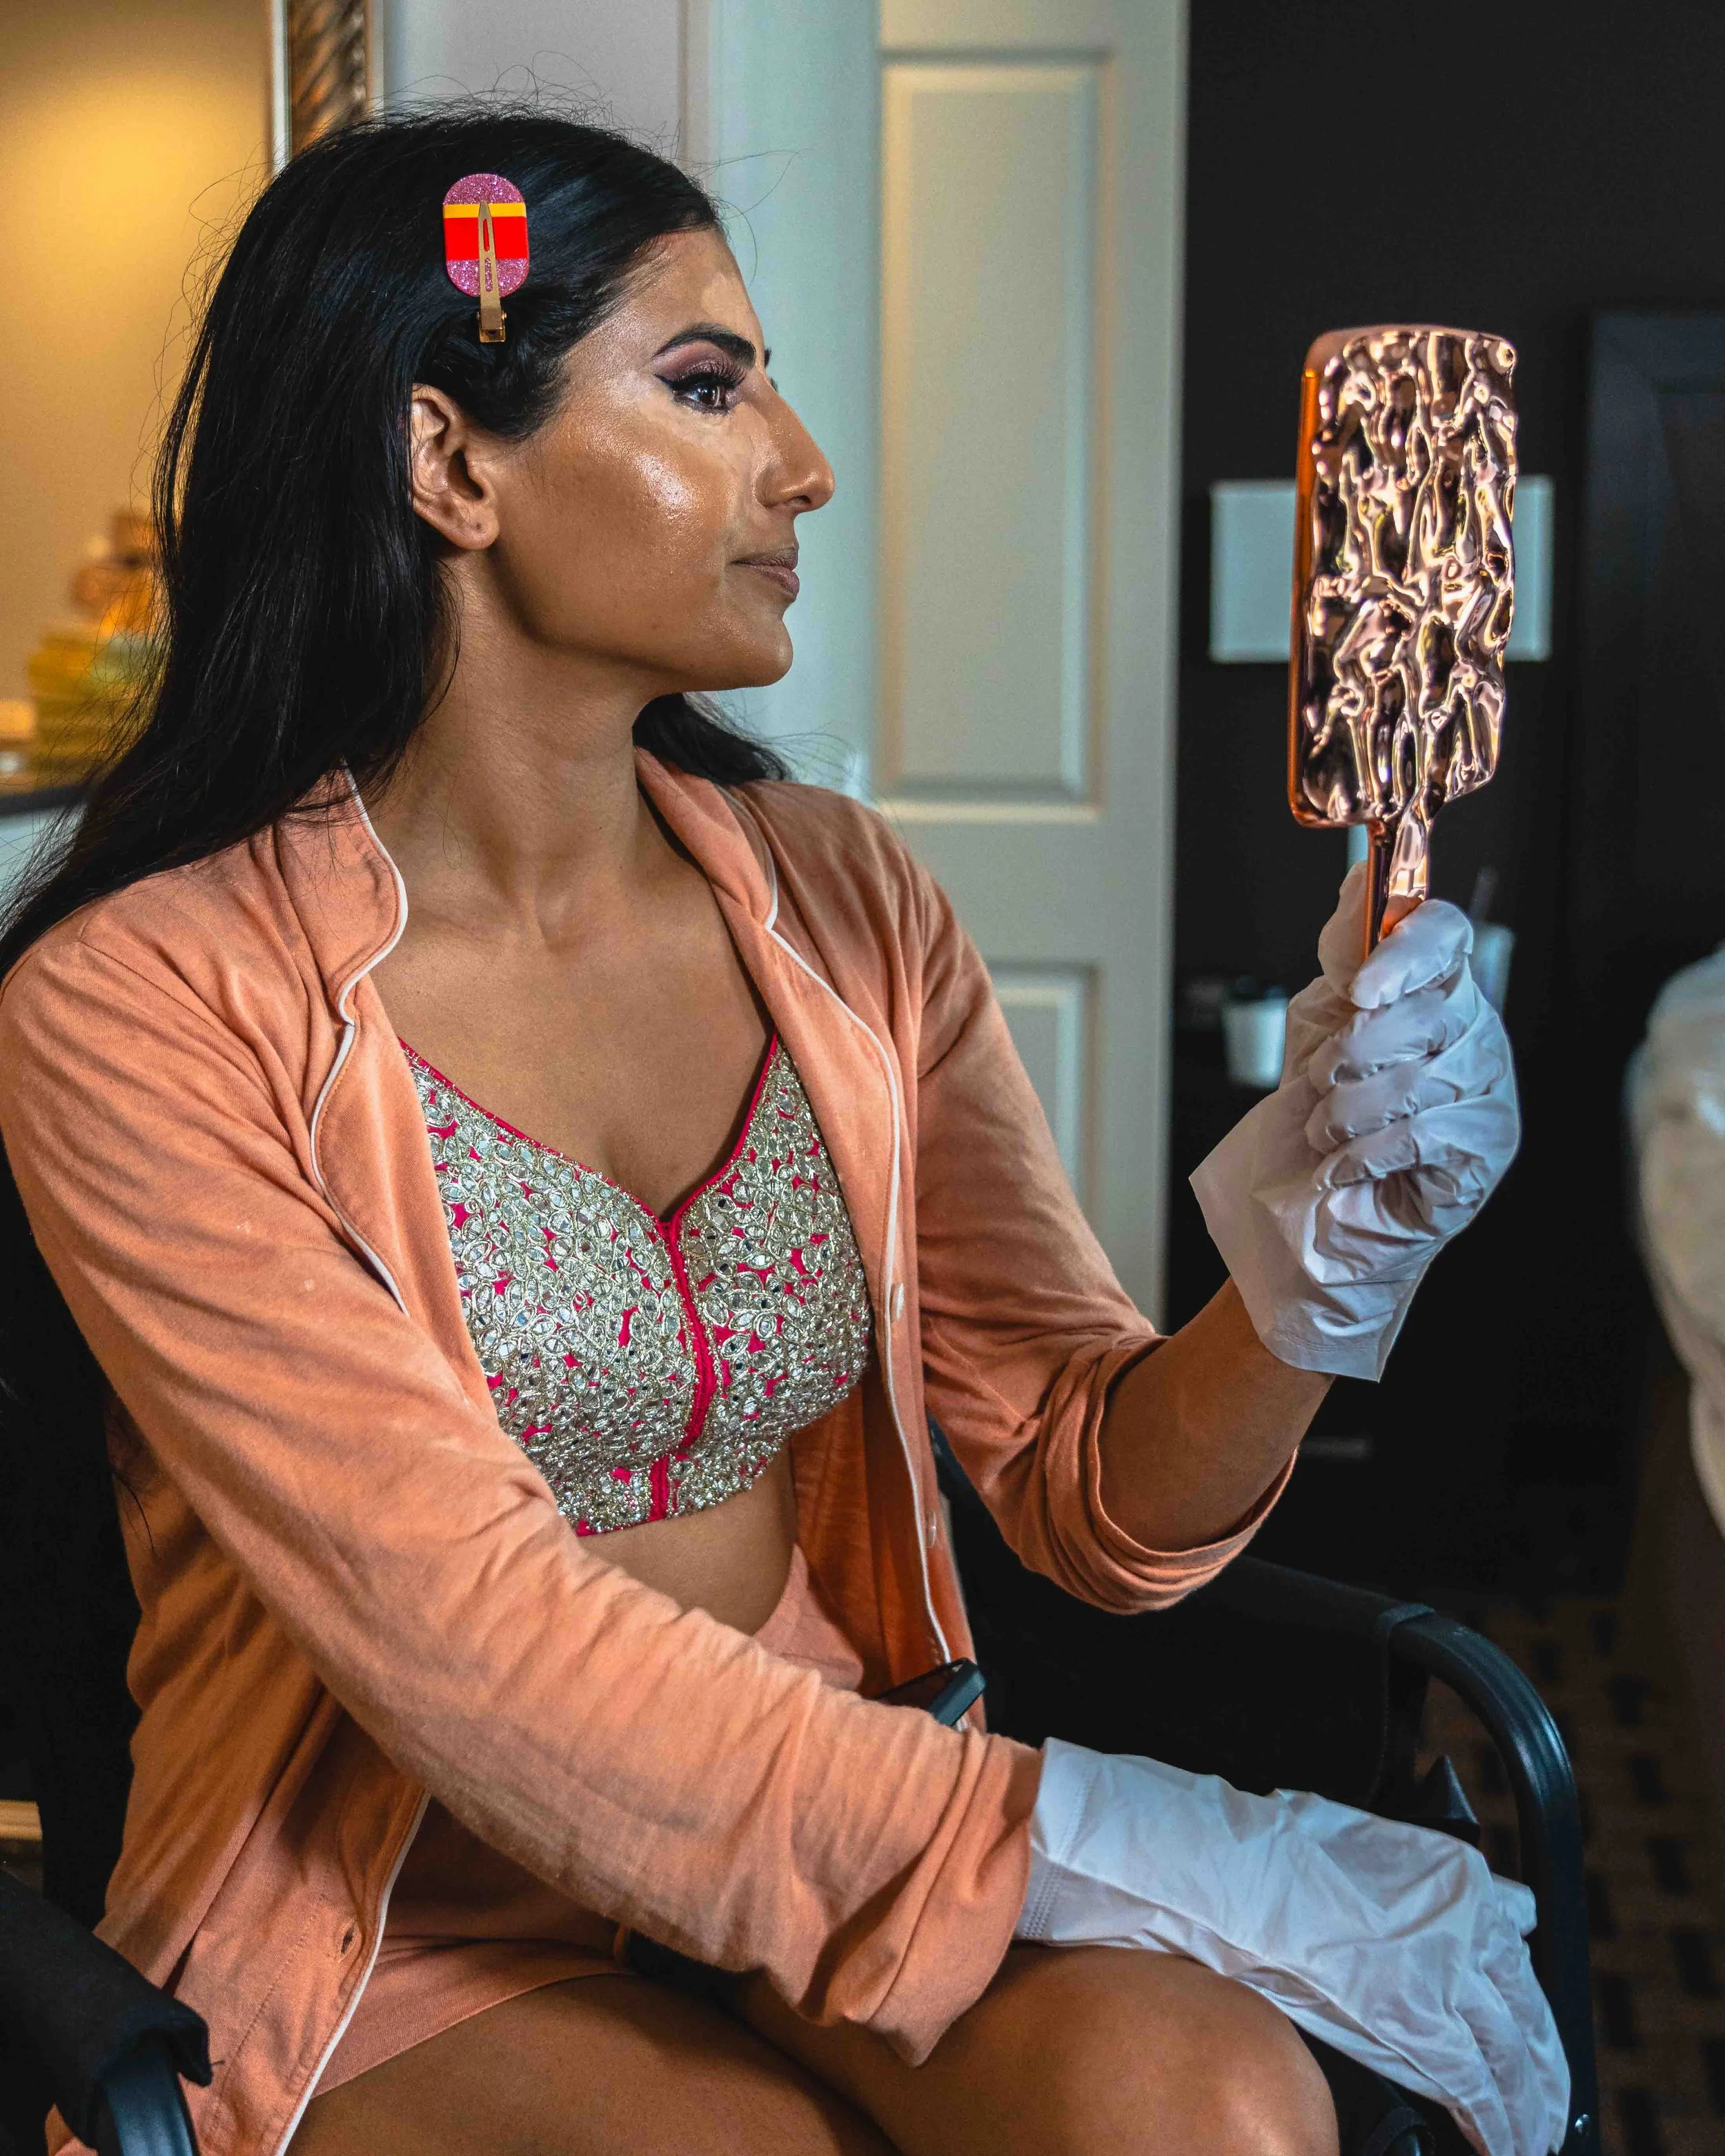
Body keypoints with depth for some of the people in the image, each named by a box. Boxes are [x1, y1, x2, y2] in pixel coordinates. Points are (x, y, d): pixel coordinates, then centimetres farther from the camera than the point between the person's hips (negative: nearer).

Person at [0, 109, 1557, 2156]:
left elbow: (1088, 1497, 0)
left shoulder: (836, 900, 3)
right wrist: (1098, 1837, -25)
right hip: (414, 1948, -4)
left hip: (848, 1847, 4)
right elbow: (472, 1654, -20)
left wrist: (1298, 1288, -22)